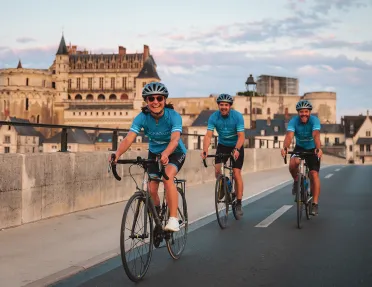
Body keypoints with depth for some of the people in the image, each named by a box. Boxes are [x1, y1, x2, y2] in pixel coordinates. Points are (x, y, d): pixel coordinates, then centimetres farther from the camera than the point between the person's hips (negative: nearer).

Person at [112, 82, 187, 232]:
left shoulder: (174, 116, -27)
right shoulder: (142, 118, -21)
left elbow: (175, 139, -43)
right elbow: (129, 138, -33)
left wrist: (166, 154, -64)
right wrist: (117, 154, -53)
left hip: (175, 153, -3)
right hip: (154, 153, 4)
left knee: (167, 177, -31)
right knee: (152, 189, -5)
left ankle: (173, 219, -30)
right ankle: (157, 215, 27)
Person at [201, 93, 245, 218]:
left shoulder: (237, 116, -22)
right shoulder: (213, 117, -16)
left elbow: (241, 136, -27)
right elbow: (208, 135, -23)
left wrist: (236, 150, -45)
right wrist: (205, 150, -39)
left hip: (237, 146, -2)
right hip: (223, 145, 2)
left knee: (237, 173, -11)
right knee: (217, 170, -16)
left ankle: (239, 204, -4)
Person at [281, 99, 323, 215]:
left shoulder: (314, 120, -25)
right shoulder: (293, 121, -21)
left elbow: (316, 135, -41)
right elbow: (289, 135, -36)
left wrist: (318, 149, -60)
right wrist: (285, 148, -57)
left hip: (312, 149, -1)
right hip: (299, 148, 1)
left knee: (314, 174, -13)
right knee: (293, 163, -31)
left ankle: (315, 204, -5)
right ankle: (296, 181, 1)